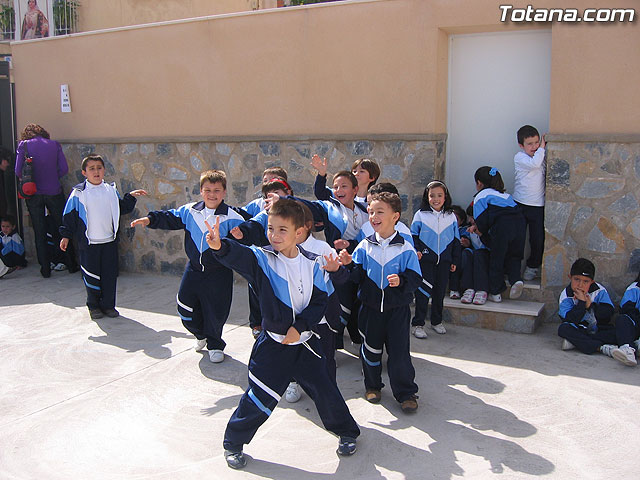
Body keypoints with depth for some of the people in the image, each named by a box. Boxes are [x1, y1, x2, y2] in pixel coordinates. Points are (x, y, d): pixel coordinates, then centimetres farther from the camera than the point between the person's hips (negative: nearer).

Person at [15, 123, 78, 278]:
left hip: (33, 194, -1)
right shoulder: (54, 144, 1)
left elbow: (18, 171, -7)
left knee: (39, 233, 8)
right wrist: (51, 178, 12)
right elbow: (64, 169, -4)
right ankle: (71, 265, 16)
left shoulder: (24, 145, -2)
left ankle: (45, 269, 11)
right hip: (54, 192, 1)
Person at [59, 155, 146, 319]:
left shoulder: (111, 190, 6)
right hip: (89, 243, -3)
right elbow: (69, 215, 0)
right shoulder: (79, 192, -4)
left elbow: (122, 208, 16)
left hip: (110, 241, 3)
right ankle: (94, 306, 22)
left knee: (110, 275, 7)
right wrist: (66, 236, 0)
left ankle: (108, 305, 20)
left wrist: (130, 197, 2)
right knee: (92, 276, 6)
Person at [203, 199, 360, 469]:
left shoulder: (311, 263, -4)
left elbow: (320, 302, -2)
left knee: (325, 390, 10)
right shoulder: (262, 259, -11)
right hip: (272, 346, -2)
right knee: (260, 398, 1)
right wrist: (220, 247, -54)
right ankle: (233, 443, 25)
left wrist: (299, 326, -14)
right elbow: (239, 256, -32)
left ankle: (347, 432, 36)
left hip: (304, 342, 2)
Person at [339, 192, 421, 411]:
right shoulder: (364, 246, 1)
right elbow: (357, 276, 0)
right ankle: (372, 385, 32)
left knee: (399, 350, -2)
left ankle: (406, 392, 14)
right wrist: (349, 264, -19)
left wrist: (402, 281, -25)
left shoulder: (405, 249, -5)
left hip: (397, 308, -2)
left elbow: (415, 278, -6)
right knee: (371, 347, 12)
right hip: (370, 306, 3)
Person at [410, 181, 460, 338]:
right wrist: (415, 250, -14)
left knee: (440, 292, 11)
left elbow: (456, 240, 13)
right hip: (425, 260, -3)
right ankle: (417, 324, 2)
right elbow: (413, 235, 3)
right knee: (423, 292, -5)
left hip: (444, 260, 3)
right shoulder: (420, 215, -1)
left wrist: (455, 260, 10)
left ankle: (437, 321, 27)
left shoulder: (451, 216, 7)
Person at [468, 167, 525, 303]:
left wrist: (478, 231, 22)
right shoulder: (504, 194, 33)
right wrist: (477, 227, 34)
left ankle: (496, 293, 16)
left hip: (502, 226, -6)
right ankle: (516, 279, -1)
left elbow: (482, 222, 3)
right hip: (519, 221, 6)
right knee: (513, 256, 22)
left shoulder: (481, 196, 12)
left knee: (496, 259, 9)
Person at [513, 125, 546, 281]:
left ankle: (533, 266, 23)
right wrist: (541, 148, -11)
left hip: (539, 205, 4)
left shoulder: (542, 157, 10)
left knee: (538, 239, 5)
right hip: (520, 204, -3)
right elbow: (534, 163, -23)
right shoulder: (519, 157, -7)